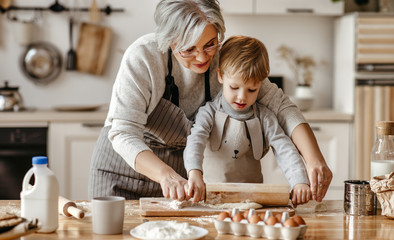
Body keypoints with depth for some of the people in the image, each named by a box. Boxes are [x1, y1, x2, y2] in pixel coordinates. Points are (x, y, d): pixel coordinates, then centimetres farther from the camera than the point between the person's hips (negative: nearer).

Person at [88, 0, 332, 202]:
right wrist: (165, 174, -48)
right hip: (125, 165, -2)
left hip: (182, 169, 3)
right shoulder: (142, 57, -26)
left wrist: (315, 160, -31)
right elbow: (124, 133, -31)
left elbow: (280, 104, -16)